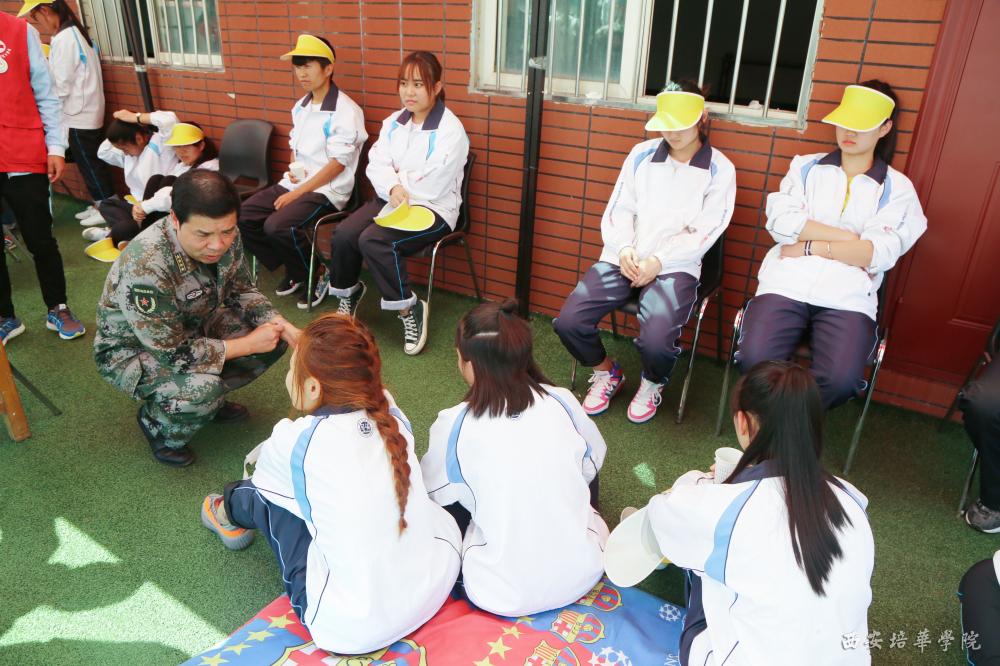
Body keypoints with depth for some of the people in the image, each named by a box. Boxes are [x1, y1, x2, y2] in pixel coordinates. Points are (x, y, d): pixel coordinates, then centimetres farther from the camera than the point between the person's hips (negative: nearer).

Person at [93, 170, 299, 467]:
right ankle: (157, 423, 2)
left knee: (275, 336, -8)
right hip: (131, 349, -7)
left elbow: (242, 291, -1)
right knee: (201, 390, -34)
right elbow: (172, 353, -32)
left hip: (192, 329, 7)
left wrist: (282, 326, -18)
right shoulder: (144, 267, -38)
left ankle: (209, 398, 13)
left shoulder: (225, 237, -18)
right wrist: (249, 344, -26)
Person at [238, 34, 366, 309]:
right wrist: (293, 169, 0)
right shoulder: (300, 107, 13)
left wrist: (296, 194, -17)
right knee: (243, 217, -5)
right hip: (296, 183, 8)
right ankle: (294, 271, 10)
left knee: (277, 226, -28)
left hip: (327, 190, -8)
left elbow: (336, 164, -17)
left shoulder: (346, 111, -13)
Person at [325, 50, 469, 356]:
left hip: (431, 208, -6)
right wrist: (393, 187, -20)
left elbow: (428, 186, -17)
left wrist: (399, 189, -4)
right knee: (344, 234, -18)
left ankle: (409, 308, -13)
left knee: (373, 240, -30)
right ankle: (347, 291, 10)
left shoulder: (451, 131, -12)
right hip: (390, 199, 6)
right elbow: (377, 164, 0)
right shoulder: (394, 122, 11)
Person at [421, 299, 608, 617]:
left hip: (503, 596, -2)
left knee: (448, 501, 21)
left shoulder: (453, 425, -15)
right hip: (583, 574, 3)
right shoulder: (562, 401, -8)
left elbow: (433, 490, 3)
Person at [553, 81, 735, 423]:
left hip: (675, 267, -3)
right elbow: (619, 209, 7)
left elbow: (705, 231, -4)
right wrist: (624, 249, -11)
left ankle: (652, 384, 10)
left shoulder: (720, 170, 2)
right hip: (622, 259, 3)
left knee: (656, 340, -30)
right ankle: (607, 373, 16)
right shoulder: (642, 154, 11)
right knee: (568, 321, -17)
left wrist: (658, 261, -14)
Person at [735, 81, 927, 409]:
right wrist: (848, 238, -3)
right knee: (754, 359, -27)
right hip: (788, 283, 1)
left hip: (848, 296, 0)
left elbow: (878, 254, -2)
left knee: (842, 379, -27)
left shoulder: (897, 188, 13)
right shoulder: (805, 166, 16)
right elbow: (780, 222, -1)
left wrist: (810, 246, -5)